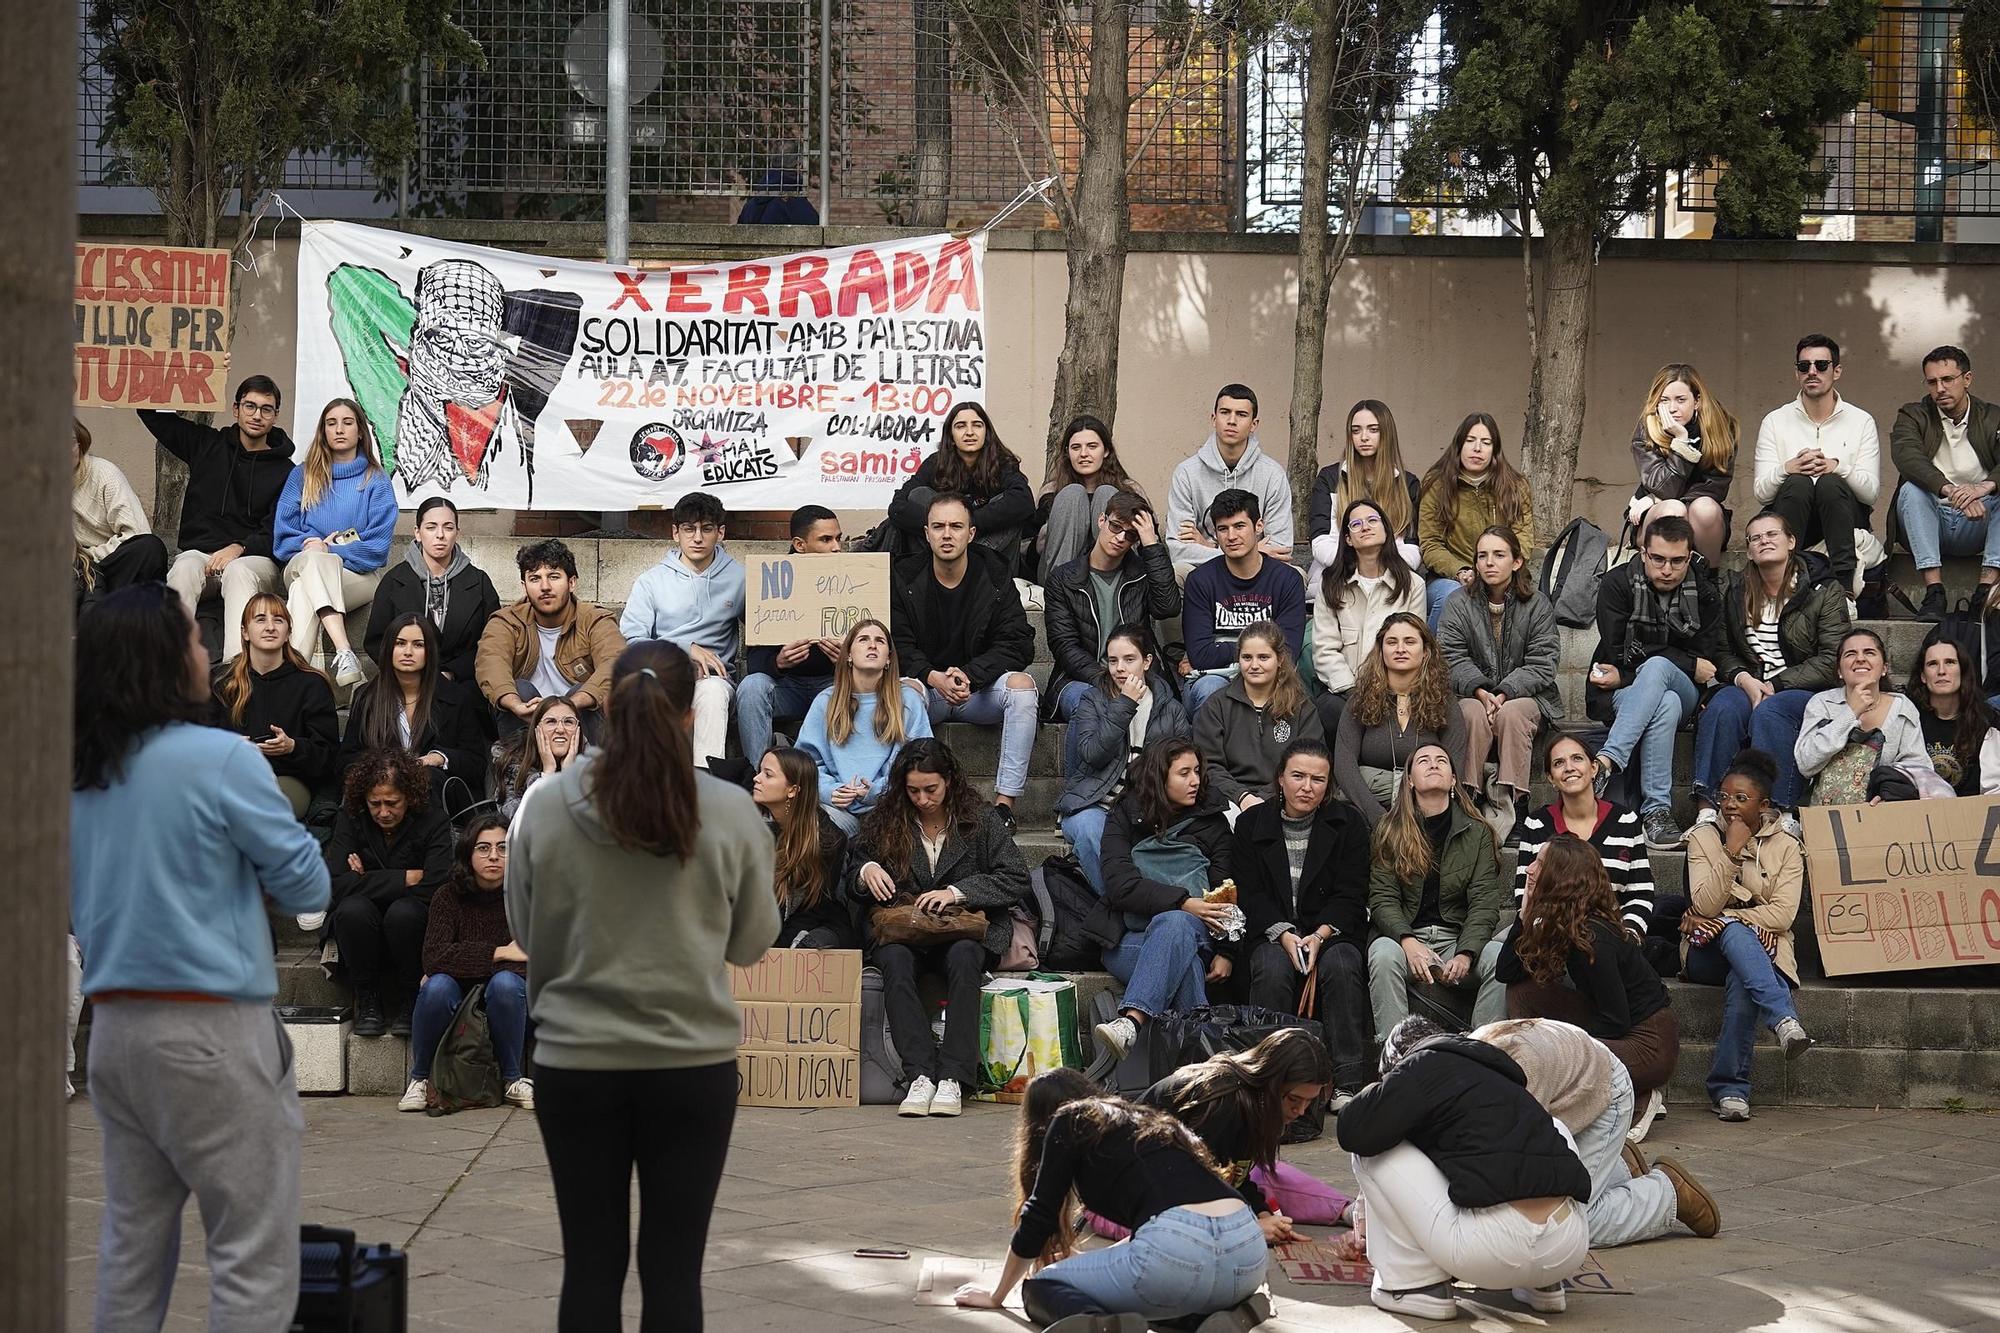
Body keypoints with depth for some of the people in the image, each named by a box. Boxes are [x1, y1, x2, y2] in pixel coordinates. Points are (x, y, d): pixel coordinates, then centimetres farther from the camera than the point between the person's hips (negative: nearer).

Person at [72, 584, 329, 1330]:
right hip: (211, 1033, -7)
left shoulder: (78, 778, 8)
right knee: (255, 1255, -3)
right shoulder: (220, 761, -12)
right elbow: (308, 885, -6)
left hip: (114, 1028, 7)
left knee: (131, 1247, 14)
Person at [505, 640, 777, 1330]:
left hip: (575, 1063, 1)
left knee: (591, 1265, 9)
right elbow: (752, 942, 4)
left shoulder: (544, 807, -7)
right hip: (693, 1065, -1)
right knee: (674, 1269, 5)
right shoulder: (731, 813, -9)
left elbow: (528, 935, 5)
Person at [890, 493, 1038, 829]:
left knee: (1022, 684, -30)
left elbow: (1016, 644, -8)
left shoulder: (995, 578, -1)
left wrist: (969, 675, -25)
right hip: (926, 688, -1)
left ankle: (1005, 799, -31)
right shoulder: (904, 580, -1)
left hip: (981, 689, 1)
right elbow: (898, 647, -8)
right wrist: (934, 678, -28)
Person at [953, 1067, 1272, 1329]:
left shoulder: (1069, 1122, 16)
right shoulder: (1146, 1121, 35)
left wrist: (996, 1295, 31)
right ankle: (1231, 1311, 7)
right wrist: (1090, 1259, 61)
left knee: (1041, 1287, 15)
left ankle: (1103, 1325, -17)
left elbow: (1038, 1219, 17)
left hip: (1177, 1250, -6)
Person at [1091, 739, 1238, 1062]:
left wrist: (1226, 952, -10)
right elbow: (1121, 885, -5)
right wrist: (1183, 902, -19)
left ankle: (1131, 1022, -57)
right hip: (1130, 941, 0)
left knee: (1174, 924, -38)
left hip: (1194, 931, 0)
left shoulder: (1211, 822, 16)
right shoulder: (1124, 819, 12)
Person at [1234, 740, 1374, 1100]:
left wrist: (1320, 935, -19)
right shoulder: (1251, 823, 7)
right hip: (1273, 932, 0)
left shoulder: (1348, 823, 5)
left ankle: (1348, 1082, -30)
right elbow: (1251, 895, -1)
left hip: (1332, 931, 0)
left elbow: (1351, 895, -1)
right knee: (1273, 969, -33)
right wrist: (1284, 935, -18)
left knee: (1342, 966, -33)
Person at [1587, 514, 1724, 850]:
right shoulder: (1618, 583, -3)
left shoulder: (1704, 593, 3)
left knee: (1655, 668, -35)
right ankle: (1657, 809, -44)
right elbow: (1617, 653, -12)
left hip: (1683, 692, 1)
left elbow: (1710, 663, -3)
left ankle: (1606, 762, -48)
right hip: (1616, 696, -1)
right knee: (1666, 705, -37)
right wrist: (1689, 666, -12)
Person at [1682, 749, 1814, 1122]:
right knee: (1735, 933, -38)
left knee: (1742, 981, -37)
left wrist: (1719, 920, -13)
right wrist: (1732, 852, -16)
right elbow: (1705, 906, -9)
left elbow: (1783, 913, -6)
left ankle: (1729, 1087, -36)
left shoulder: (1785, 847, 7)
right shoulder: (1704, 839, 5)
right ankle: (1785, 1019, -55)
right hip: (1709, 951, 0)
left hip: (1762, 948, 0)